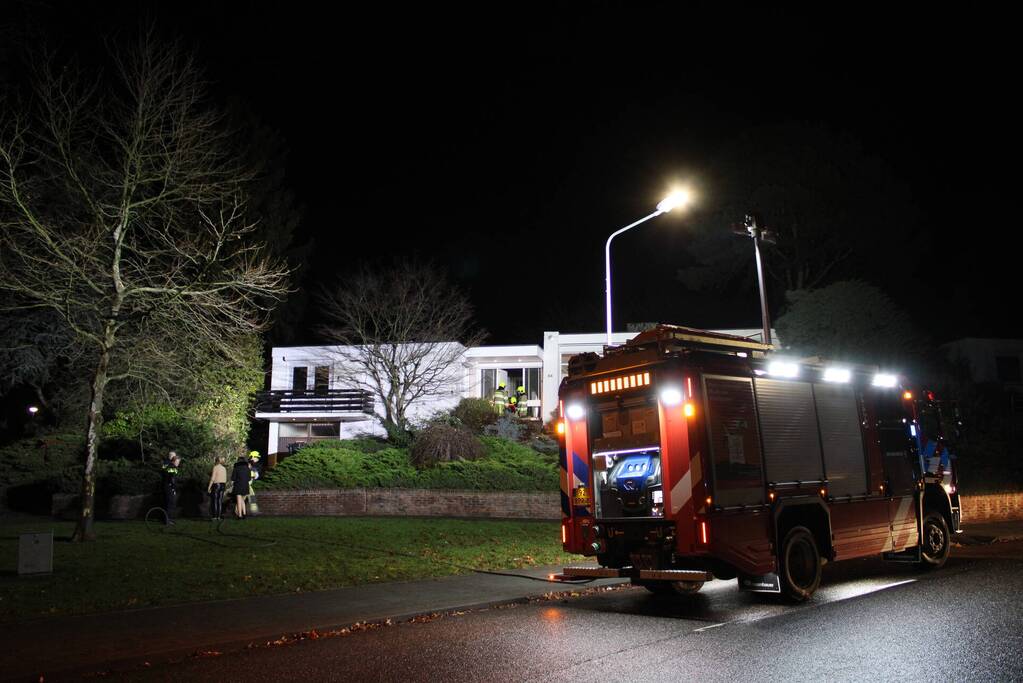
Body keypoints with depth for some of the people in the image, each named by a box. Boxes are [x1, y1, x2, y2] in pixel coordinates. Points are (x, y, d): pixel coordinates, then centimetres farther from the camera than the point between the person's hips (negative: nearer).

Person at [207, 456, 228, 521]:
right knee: (220, 501, 6)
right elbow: (225, 479, 12)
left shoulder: (215, 467, -8)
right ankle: (219, 516, 4)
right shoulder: (224, 468, 10)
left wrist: (209, 487, -10)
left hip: (216, 485, -6)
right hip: (222, 485, 6)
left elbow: (212, 478, -14)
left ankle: (214, 516, -6)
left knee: (214, 501, -3)